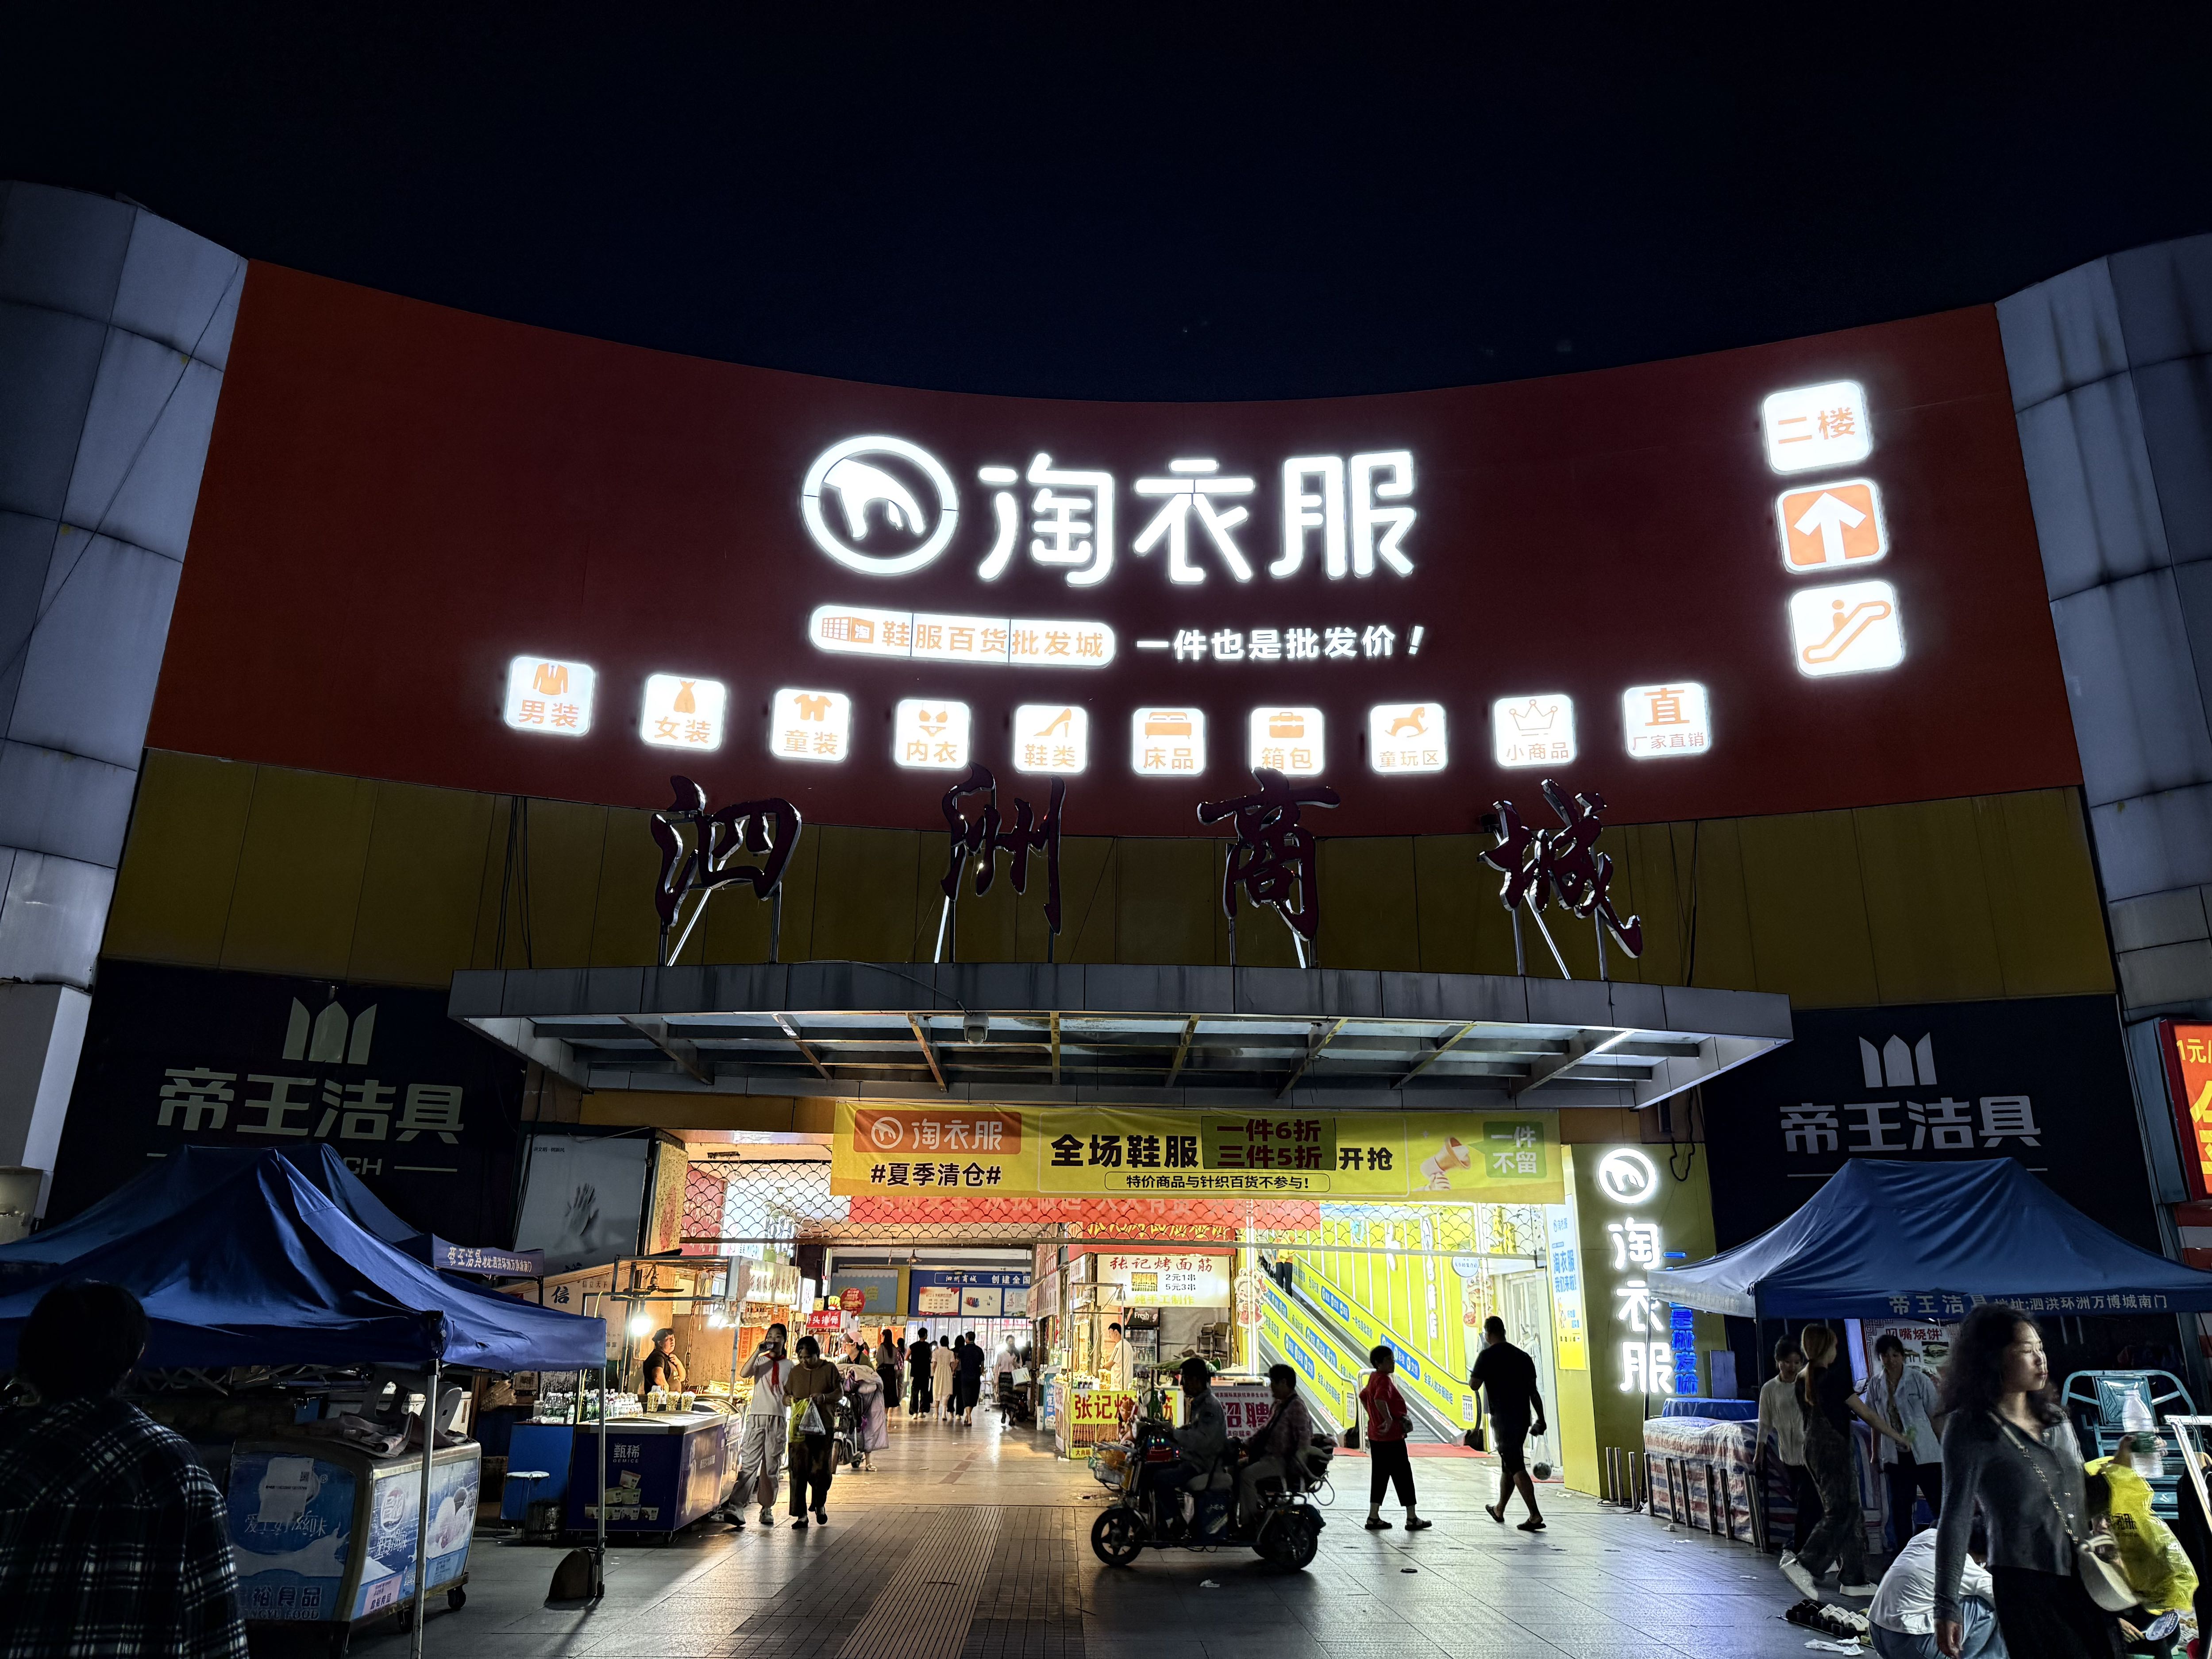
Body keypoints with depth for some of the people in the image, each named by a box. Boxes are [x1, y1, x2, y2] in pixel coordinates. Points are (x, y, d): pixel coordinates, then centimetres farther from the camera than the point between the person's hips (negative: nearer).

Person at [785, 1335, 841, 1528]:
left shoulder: (829, 1369, 2)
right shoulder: (795, 1371, 10)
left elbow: (840, 1393, 2)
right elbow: (786, 1394, 17)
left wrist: (823, 1397, -17)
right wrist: (791, 1399, -7)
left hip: (824, 1426, -2)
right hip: (799, 1426, 2)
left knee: (821, 1469, 1)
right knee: (799, 1470, -6)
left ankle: (820, 1504, 27)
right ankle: (801, 1515, -1)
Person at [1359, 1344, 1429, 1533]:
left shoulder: (1374, 1379, 12)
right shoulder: (1384, 1381, -18)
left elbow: (1363, 1397, 26)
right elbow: (1380, 1400, -37)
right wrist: (1389, 1420, -27)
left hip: (1376, 1436, 9)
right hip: (1391, 1437, -9)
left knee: (1379, 1476, 12)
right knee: (1403, 1476, 1)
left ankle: (1374, 1518, 14)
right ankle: (1412, 1519, 8)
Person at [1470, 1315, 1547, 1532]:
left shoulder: (1488, 1356, -9)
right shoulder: (1523, 1356, 8)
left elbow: (1474, 1384, -12)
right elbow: (1533, 1390, 9)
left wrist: (1471, 1377, 10)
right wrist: (1541, 1419, 12)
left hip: (1503, 1418, -7)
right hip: (1523, 1416, 7)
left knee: (1516, 1468, -6)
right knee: (1508, 1464, 19)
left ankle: (1535, 1516, -14)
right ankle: (1499, 1510, 33)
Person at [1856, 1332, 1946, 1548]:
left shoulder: (1920, 1379, -7)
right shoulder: (1875, 1384, 2)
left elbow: (1936, 1417, -2)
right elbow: (1874, 1420, 9)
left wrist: (1945, 1450, -2)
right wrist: (1875, 1454, 10)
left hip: (1926, 1454, -3)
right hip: (1895, 1457, 4)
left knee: (1939, 1505, -3)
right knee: (1900, 1509, 11)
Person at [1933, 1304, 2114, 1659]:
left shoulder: (2055, 1417, 12)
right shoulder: (1971, 1428, -8)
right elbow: (1956, 1518, -10)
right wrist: (1947, 1606, -13)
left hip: (2085, 1577, 6)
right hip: (2025, 1582, -6)